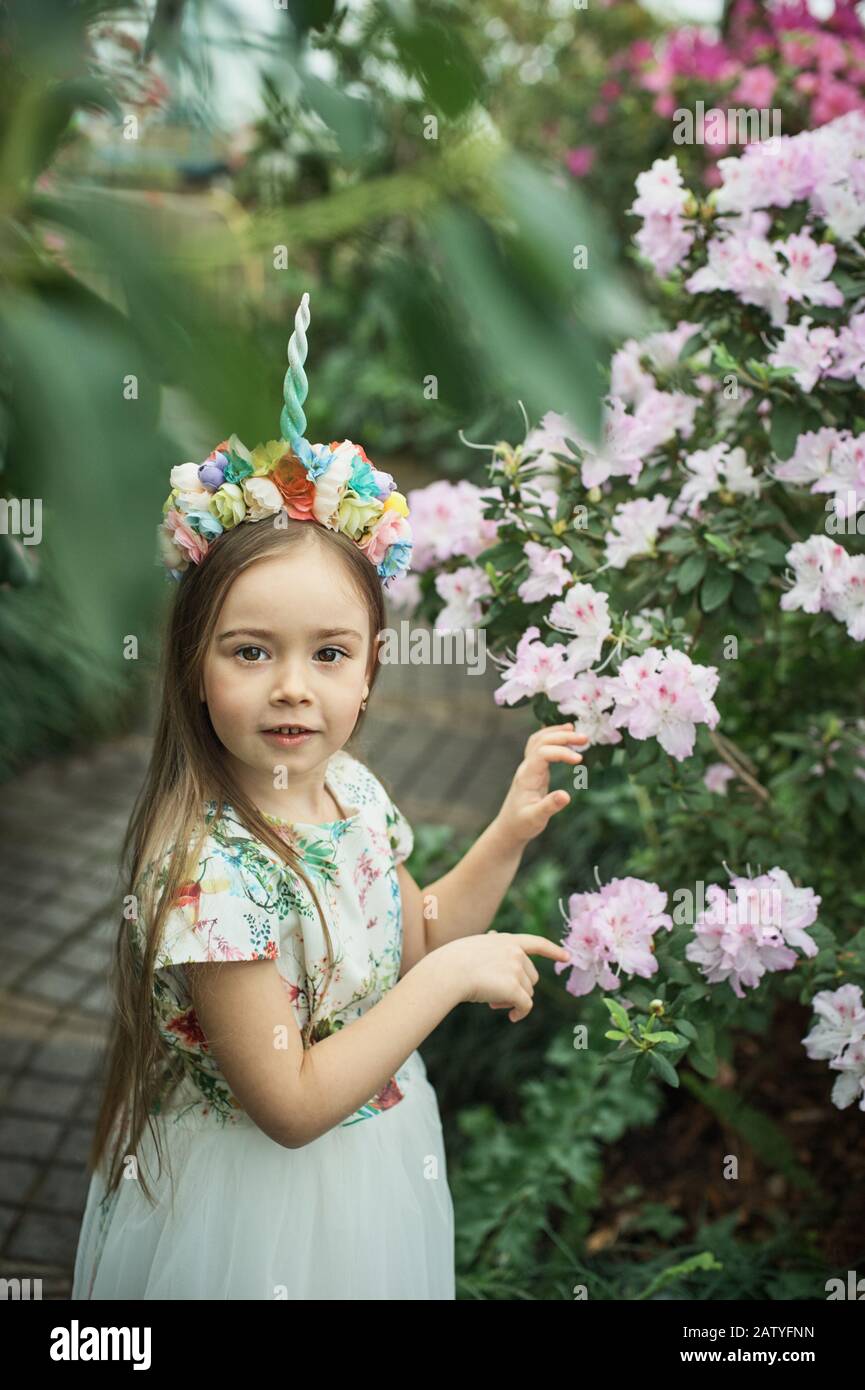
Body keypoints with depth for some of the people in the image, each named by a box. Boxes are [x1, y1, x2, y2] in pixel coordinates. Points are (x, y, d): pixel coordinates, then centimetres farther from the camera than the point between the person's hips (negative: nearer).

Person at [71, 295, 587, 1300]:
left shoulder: (352, 788, -8)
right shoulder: (208, 866, -31)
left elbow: (409, 944, 9)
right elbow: (291, 1105, -27)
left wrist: (512, 829, -5)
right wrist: (453, 976, -25)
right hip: (256, 1209, -7)